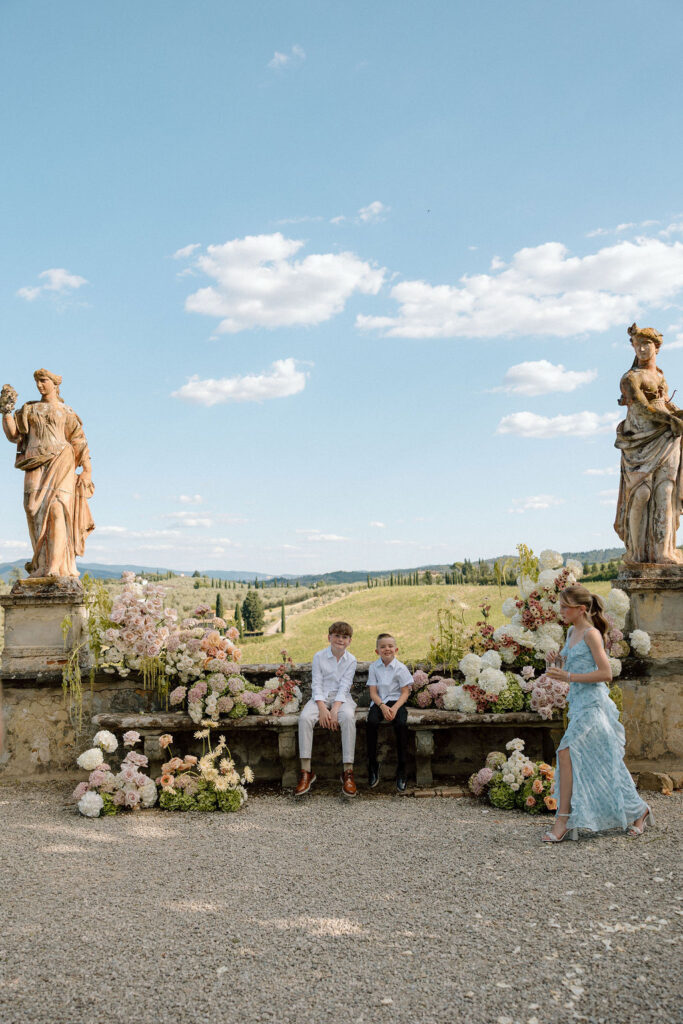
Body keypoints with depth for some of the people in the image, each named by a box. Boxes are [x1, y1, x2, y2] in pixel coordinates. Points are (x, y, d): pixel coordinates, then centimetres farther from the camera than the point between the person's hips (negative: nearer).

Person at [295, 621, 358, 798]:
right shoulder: (319, 656, 2)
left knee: (348, 717, -35)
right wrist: (322, 709, -18)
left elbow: (344, 687, -7)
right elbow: (316, 684, -4)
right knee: (305, 718, -30)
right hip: (321, 697, 1)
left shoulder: (351, 660, 2)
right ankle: (306, 772, -27)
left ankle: (348, 772, -30)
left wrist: (335, 710, -21)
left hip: (341, 698, -1)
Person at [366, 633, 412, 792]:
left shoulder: (400, 668, 0)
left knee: (401, 724, -31)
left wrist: (394, 708, -18)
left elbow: (405, 692, -2)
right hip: (379, 703, 1)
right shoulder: (374, 667, 5)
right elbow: (373, 692, 2)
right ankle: (373, 764, -15)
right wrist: (383, 706, -16)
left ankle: (401, 769, -19)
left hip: (396, 701, -1)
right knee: (371, 722, -30)